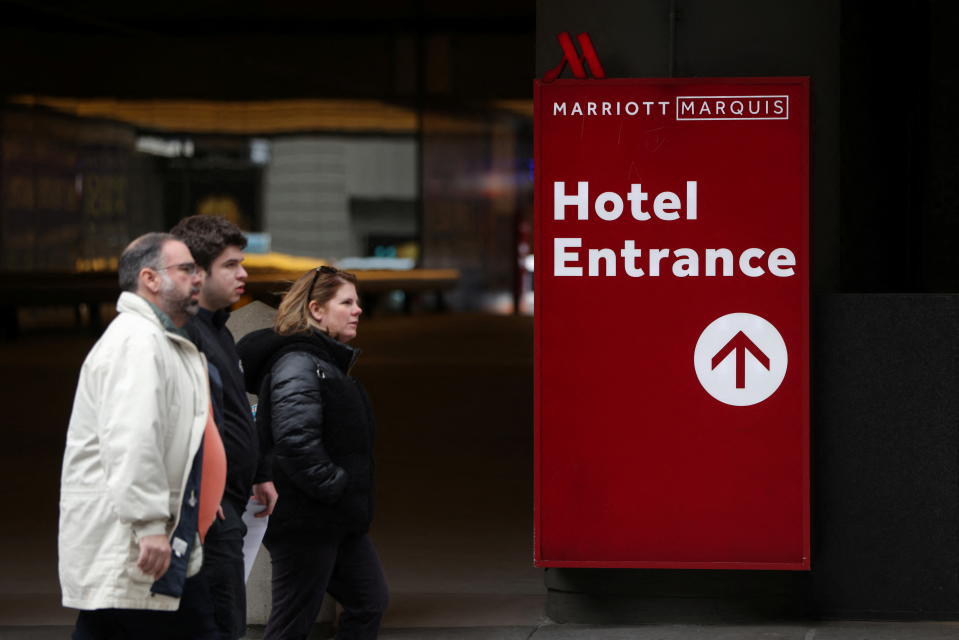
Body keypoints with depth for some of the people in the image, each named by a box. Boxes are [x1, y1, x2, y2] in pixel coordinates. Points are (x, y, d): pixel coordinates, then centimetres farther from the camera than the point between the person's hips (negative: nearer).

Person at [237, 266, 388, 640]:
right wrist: (332, 487, -20)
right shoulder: (298, 363, -16)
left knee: (370, 603, 12)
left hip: (339, 522, 10)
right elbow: (295, 440, -28)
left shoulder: (328, 362, 17)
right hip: (305, 521, -10)